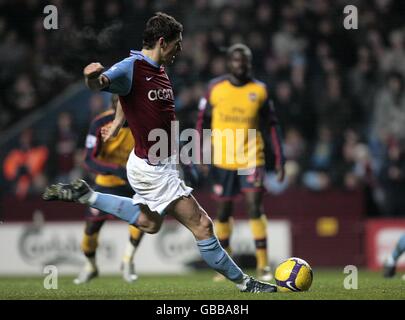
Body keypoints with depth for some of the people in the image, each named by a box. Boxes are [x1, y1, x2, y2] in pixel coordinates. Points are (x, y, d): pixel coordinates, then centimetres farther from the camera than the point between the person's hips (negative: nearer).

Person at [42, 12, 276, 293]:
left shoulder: (159, 70, 7)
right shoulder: (133, 67, -20)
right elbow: (101, 83, -37)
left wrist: (116, 125, 30)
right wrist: (94, 77, -60)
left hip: (159, 164, 10)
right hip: (153, 169, -10)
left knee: (149, 223, 29)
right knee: (201, 225, -5)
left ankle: (84, 195, 31)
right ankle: (242, 282, 7)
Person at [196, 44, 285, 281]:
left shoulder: (259, 90, 1)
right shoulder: (215, 88, 1)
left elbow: (272, 126, 6)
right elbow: (203, 122, 7)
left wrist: (280, 158, 0)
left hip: (251, 159, -1)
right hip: (223, 161, 1)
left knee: (256, 207, -14)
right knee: (224, 211, 9)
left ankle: (263, 265, -10)